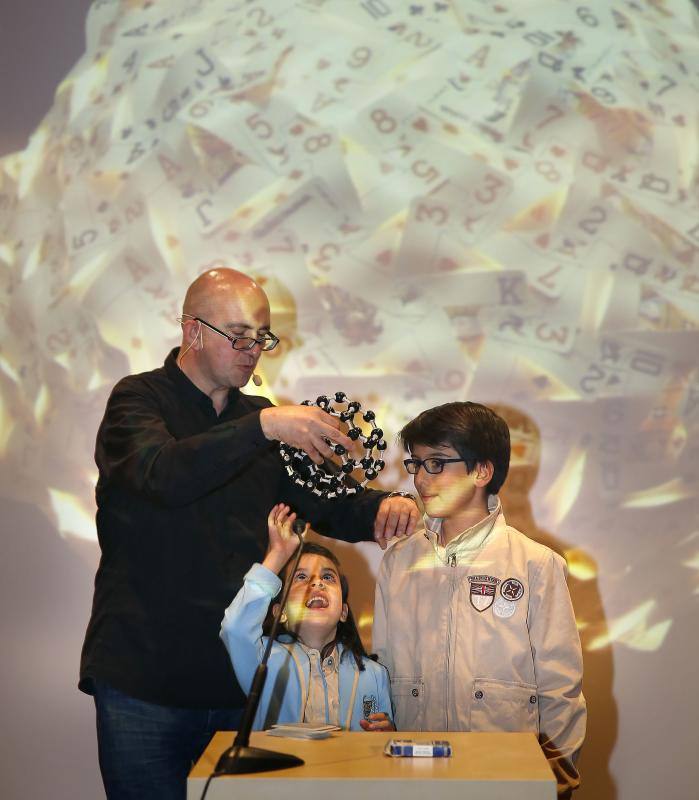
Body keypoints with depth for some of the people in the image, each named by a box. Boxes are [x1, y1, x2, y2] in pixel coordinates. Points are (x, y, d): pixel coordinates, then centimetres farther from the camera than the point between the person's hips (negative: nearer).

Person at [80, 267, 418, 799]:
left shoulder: (258, 418, 14)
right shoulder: (139, 400, -4)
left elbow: (326, 505, 11)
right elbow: (163, 475, -25)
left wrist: (381, 507, -10)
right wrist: (263, 427, -33)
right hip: (145, 681, -5)